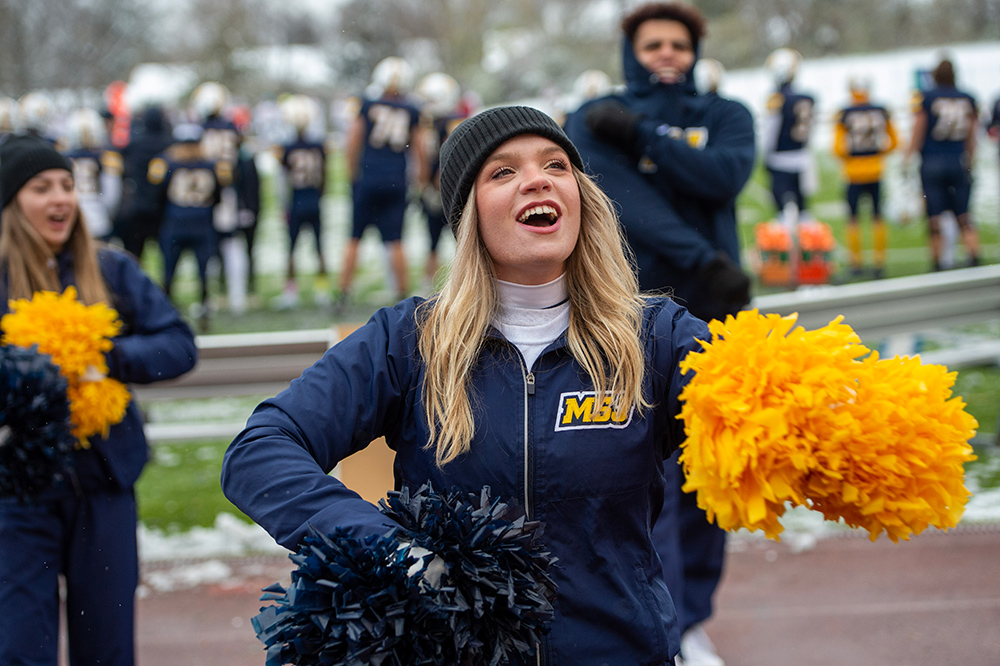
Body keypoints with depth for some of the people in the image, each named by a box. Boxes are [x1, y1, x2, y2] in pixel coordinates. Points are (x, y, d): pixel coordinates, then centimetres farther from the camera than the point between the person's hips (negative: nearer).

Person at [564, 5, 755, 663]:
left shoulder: (728, 116, 13)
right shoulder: (594, 121, 6)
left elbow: (726, 176, -9)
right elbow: (627, 199, -11)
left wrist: (640, 133, -10)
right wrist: (705, 260, -21)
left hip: (714, 313, 3)